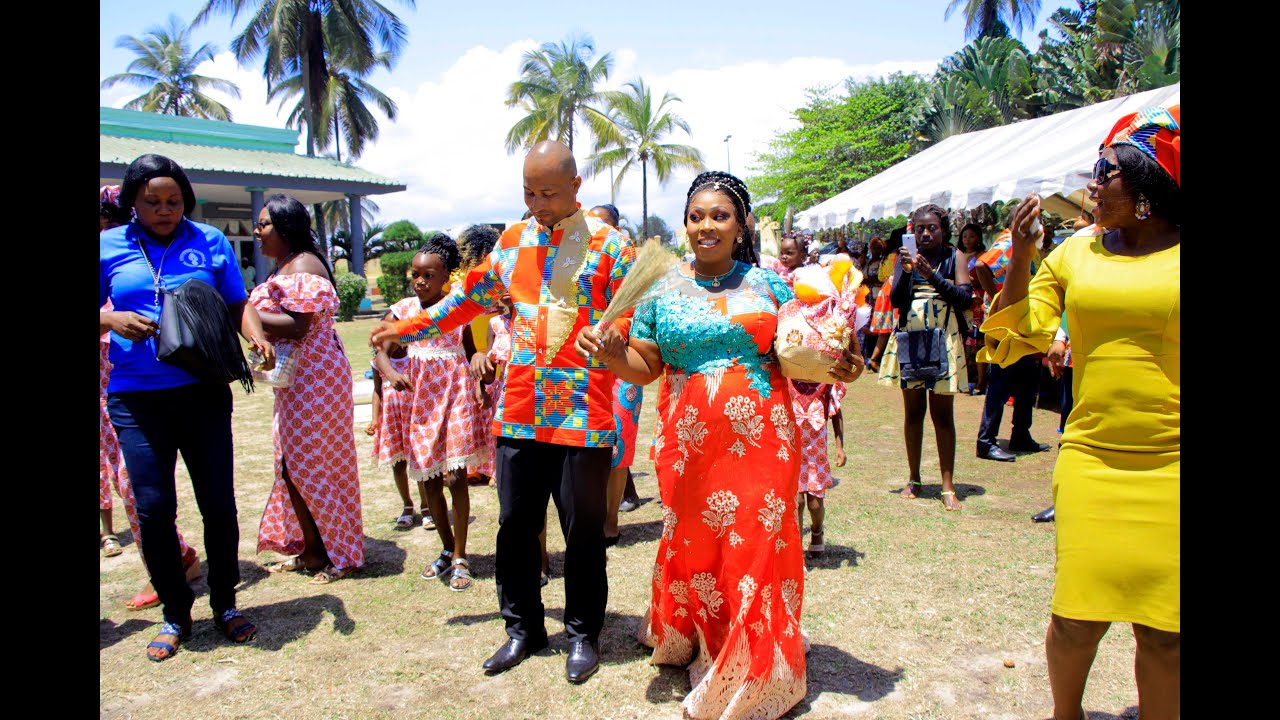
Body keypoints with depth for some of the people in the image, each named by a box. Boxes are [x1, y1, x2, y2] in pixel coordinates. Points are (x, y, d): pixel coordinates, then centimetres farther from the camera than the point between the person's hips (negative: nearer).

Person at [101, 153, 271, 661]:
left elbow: (238, 304, 7)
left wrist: (256, 335, -12)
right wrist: (113, 319, -13)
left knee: (218, 501, 3)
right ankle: (174, 614, 20)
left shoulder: (210, 242, 6)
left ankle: (225, 605, 22)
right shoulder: (109, 247, 6)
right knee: (153, 509, 1)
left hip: (204, 392, 0)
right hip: (136, 397, 0)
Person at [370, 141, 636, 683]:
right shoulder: (512, 241, 11)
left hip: (583, 415, -4)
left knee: (583, 532, 6)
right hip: (518, 413, 4)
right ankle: (523, 628, 29)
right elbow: (471, 297, 23)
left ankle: (583, 634, 25)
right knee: (515, 525, 10)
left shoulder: (608, 244, -3)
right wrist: (408, 328, 24)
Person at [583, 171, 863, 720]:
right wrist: (609, 354, -13)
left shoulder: (768, 283, 5)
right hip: (689, 445, 1)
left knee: (757, 547, 2)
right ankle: (701, 650, 34)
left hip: (760, 442, -1)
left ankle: (755, 673, 21)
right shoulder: (662, 290, 5)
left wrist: (836, 369, -9)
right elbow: (644, 367, 6)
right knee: (695, 546, 8)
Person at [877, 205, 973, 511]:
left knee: (942, 413, -1)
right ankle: (914, 479, 18)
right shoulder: (907, 256, 7)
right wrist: (906, 271, -17)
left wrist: (931, 275, -16)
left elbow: (965, 297, -7)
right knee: (913, 410, 7)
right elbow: (895, 300, -1)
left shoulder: (953, 257, 3)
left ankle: (948, 486, 2)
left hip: (943, 340, -2)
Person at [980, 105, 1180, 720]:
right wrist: (1019, 260, -5)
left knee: (1164, 631, 5)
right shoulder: (1075, 253, 6)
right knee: (1078, 619, 3)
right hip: (1089, 461, 1)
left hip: (1170, 469, -1)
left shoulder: (1175, 254, 0)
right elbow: (1012, 341, 4)